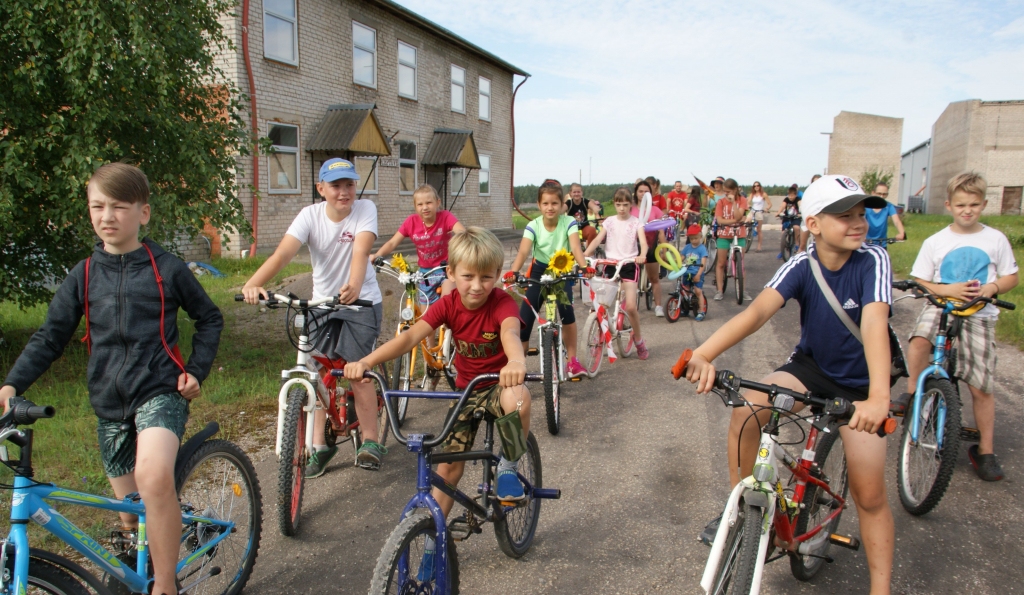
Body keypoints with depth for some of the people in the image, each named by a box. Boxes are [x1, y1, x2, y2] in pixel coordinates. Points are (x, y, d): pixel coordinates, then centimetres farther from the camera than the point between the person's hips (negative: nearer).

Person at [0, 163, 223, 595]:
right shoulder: (83, 275, 5)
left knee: (154, 478, -31)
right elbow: (49, 338, 7)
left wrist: (196, 371, -2)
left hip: (160, 392, -4)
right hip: (109, 404, 4)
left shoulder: (167, 269, -2)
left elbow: (210, 318, 8)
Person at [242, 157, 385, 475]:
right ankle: (320, 445, 15)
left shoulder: (365, 210, -15)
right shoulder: (310, 215, -11)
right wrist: (253, 283, -43)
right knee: (319, 372, 2)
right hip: (321, 303, 3)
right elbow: (283, 252, -25)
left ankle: (370, 440, 10)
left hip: (362, 302, -3)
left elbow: (361, 250, -33)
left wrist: (354, 286, -53)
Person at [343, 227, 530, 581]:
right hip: (465, 390, 3)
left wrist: (516, 362, -68)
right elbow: (410, 336, -26)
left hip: (499, 384, -3)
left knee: (518, 398, -40)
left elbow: (510, 332, -43)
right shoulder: (448, 304, -12)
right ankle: (432, 543, 21)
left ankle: (508, 467, -12)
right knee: (448, 466, 1)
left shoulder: (502, 303, -21)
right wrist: (366, 361, -42)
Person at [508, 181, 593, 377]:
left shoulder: (569, 223, -18)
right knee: (525, 317, -5)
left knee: (566, 311, -20)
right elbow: (523, 251, -32)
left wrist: (584, 266, -52)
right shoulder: (533, 226, -19)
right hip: (539, 271, 1)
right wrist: (513, 271, -51)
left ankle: (572, 359, -5)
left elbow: (575, 247, -32)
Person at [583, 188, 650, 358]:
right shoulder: (609, 221, 8)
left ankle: (638, 339, 9)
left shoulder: (636, 223, 3)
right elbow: (597, 240, -4)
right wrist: (584, 255, -22)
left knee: (630, 306, -13)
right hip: (610, 264, 2)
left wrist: (642, 255, -33)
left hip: (629, 265, -2)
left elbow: (643, 243, -10)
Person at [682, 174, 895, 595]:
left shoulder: (872, 261, -23)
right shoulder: (800, 266, -19)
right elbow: (757, 311, -35)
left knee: (869, 495, -3)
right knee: (747, 409, -25)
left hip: (858, 384, -1)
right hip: (810, 366, 2)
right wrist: (704, 354, -52)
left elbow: (874, 323, -38)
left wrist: (878, 397, -54)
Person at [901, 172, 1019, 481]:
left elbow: (1011, 277, 9)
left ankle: (985, 450, 17)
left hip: (979, 315, 0)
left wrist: (991, 287, -12)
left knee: (981, 386, 1)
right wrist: (947, 290, -15)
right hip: (940, 307, 0)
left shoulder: (996, 239, 2)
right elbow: (920, 281, 4)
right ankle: (912, 394, -12)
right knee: (920, 339, -35)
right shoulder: (935, 242, 1)